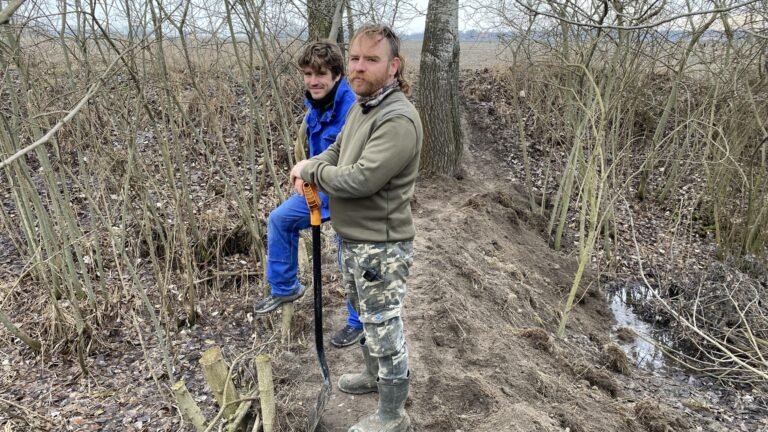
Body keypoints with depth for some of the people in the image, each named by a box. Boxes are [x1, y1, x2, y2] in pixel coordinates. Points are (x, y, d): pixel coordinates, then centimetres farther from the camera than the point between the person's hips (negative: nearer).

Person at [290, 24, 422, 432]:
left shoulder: (398, 119, -25)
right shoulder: (362, 105, 6)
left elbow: (361, 179, -30)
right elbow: (337, 150, 18)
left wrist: (311, 171, -14)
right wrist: (308, 167, -3)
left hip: (380, 247, -10)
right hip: (352, 239, 10)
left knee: (384, 328, 6)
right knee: (366, 317, 27)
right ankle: (374, 374, 51)